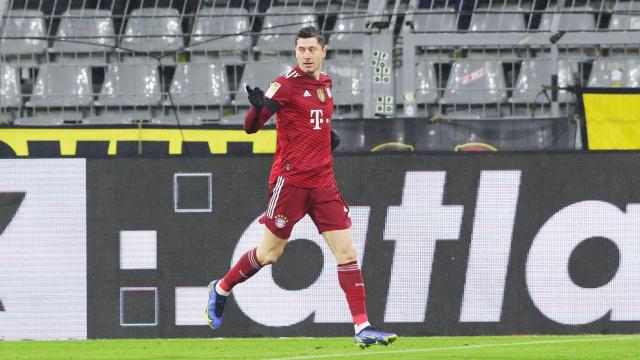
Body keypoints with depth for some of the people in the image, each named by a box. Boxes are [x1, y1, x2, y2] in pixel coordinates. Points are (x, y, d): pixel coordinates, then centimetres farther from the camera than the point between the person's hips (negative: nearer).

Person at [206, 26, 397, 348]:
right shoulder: (285, 84, -9)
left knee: (346, 251, -3)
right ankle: (220, 290, 29)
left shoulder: (325, 83, 11)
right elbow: (251, 127, -15)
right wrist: (258, 106, -37)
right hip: (290, 180, -5)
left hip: (323, 182, 6)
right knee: (270, 252, 4)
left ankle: (362, 328, -5)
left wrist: (328, 134, 10)